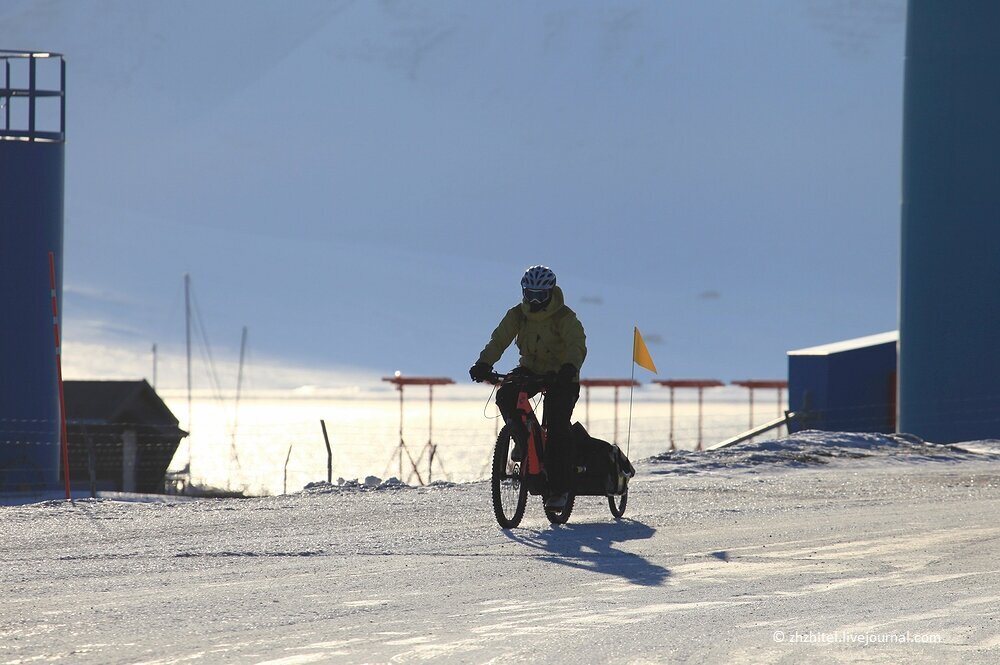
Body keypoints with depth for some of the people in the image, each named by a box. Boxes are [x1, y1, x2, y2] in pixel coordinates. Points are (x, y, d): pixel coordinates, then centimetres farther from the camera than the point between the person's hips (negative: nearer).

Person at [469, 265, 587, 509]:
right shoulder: (518, 315, -3)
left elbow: (577, 345, -30)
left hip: (561, 377, -5)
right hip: (530, 370, 5)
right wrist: (483, 364, -29)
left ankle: (559, 488, -12)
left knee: (557, 429, -17)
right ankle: (523, 440, 1)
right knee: (505, 396, -24)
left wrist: (570, 367, -52)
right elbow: (499, 340, -11)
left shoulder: (565, 318, -16)